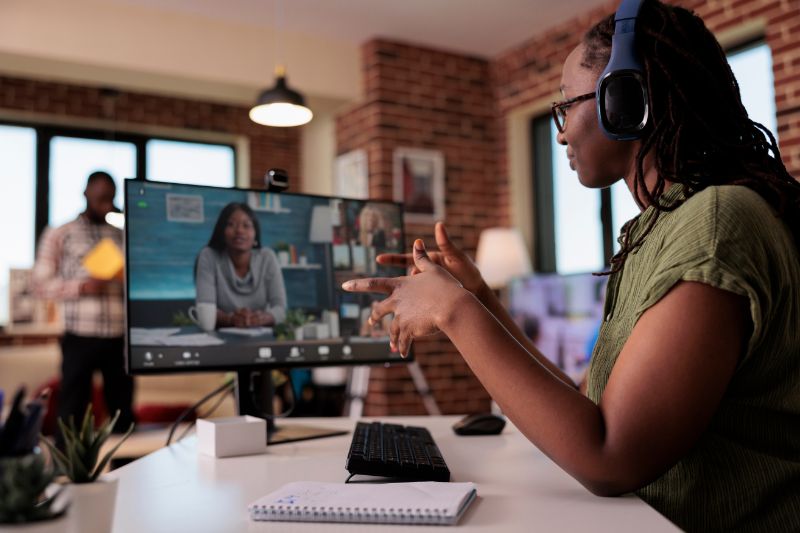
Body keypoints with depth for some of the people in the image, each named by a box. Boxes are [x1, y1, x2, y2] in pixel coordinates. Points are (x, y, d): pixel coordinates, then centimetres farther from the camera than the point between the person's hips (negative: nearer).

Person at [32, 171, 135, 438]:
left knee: (123, 411, 8)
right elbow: (41, 282, 1)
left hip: (120, 336, 3)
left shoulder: (122, 237, 13)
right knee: (71, 411, 2)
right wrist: (82, 287, -14)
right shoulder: (59, 234, 5)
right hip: (80, 337, -3)